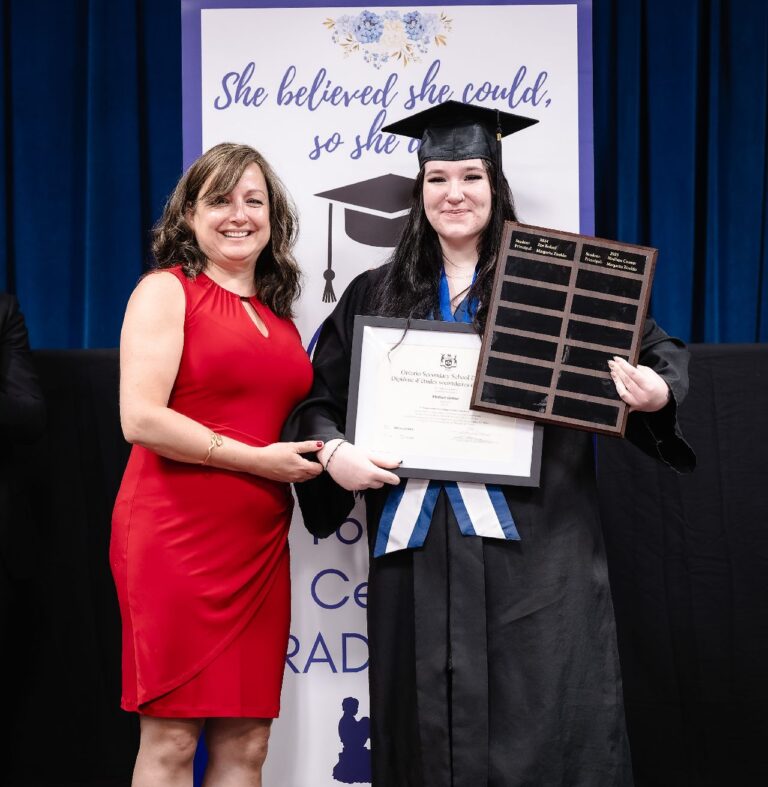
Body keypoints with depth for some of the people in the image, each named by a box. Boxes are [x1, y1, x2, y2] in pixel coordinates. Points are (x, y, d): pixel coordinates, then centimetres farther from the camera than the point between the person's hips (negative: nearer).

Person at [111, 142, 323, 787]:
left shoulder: (278, 316, 18)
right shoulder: (167, 290, -1)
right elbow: (140, 418, -12)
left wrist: (328, 456, 7)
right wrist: (256, 458, -11)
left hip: (259, 541, 6)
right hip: (178, 534, -6)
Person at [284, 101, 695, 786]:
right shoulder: (376, 296, 11)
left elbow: (659, 352, 4)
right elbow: (319, 398, 13)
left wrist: (657, 392, -17)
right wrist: (332, 451, -8)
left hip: (534, 554, -2)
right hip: (419, 558, 2)